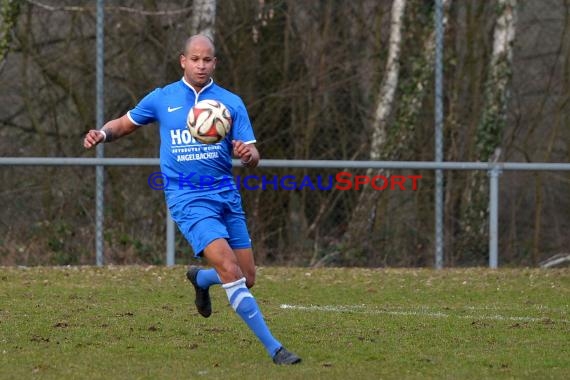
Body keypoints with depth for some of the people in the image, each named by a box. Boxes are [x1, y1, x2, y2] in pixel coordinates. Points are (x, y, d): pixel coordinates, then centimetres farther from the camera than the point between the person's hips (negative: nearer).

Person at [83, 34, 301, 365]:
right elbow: (125, 124, 17)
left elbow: (253, 159, 1)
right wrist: (103, 134, -4)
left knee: (247, 278, 5)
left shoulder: (231, 102, 4)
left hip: (227, 196, 3)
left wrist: (247, 153, -23)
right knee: (230, 270, -19)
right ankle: (274, 348, -17)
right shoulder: (162, 99, 4)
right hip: (188, 198, -3)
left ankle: (200, 278, 40)